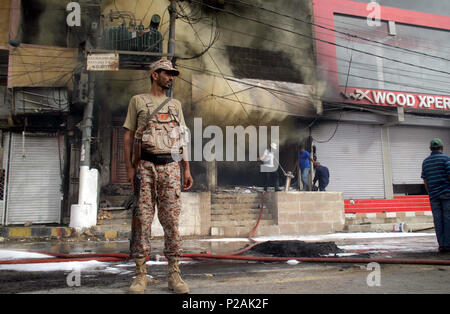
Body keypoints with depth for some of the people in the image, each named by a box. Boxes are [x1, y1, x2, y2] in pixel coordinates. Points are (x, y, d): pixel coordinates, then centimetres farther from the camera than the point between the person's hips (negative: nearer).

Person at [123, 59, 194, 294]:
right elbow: (128, 136, 6)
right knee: (142, 217, -2)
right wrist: (129, 168, -5)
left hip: (170, 166, 3)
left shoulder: (175, 105, 20)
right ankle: (141, 275, 6)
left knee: (171, 219, 0)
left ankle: (174, 274, 7)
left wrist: (187, 169, 9)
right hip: (145, 164, -2)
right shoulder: (138, 101, 10)